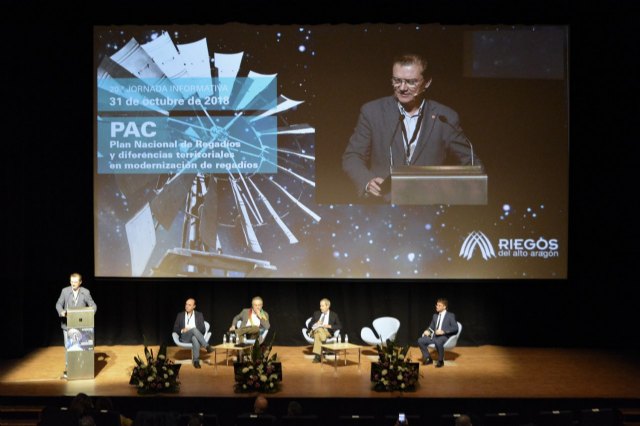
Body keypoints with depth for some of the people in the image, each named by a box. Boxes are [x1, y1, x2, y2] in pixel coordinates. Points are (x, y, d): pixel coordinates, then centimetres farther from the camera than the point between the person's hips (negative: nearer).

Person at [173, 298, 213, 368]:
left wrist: (190, 329, -9)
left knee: (195, 339, -42)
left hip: (195, 336, 0)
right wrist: (182, 330, -10)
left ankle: (196, 361, -48)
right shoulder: (180, 315, 16)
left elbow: (203, 330, 8)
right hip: (184, 338, 0)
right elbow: (175, 329, 12)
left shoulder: (199, 315, 15)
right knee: (194, 330, -37)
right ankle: (207, 346, -43)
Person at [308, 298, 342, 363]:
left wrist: (329, 326, -9)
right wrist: (316, 323, -4)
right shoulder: (316, 313, 21)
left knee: (318, 334, -38)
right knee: (318, 329, -38)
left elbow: (339, 326, 6)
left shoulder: (334, 315, 13)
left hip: (327, 332, -2)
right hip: (315, 331, 2)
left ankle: (317, 356, -41)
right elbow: (311, 324, 19)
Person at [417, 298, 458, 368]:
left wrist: (443, 331, -21)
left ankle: (441, 361, -18)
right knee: (420, 341, -16)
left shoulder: (450, 316, 0)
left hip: (444, 337, -6)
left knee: (438, 342, -41)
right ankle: (428, 359, 0)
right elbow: (431, 327, 25)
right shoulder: (435, 315, 19)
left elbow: (455, 328, -10)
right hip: (434, 336, 6)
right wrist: (427, 331, -1)